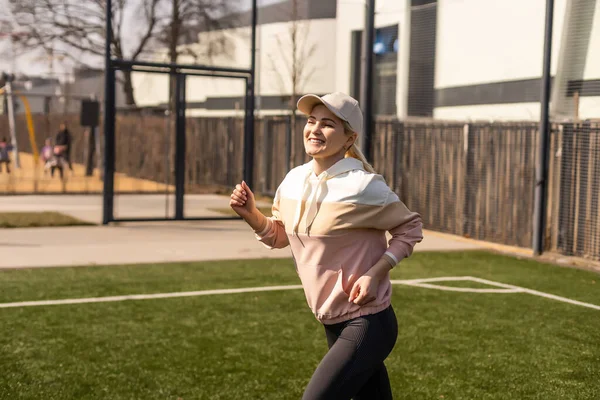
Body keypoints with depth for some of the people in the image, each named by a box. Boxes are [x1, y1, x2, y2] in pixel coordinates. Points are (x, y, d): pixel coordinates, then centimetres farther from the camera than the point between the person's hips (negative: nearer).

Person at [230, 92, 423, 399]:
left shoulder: (364, 187, -18)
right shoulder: (293, 181, 1)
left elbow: (409, 228, -6)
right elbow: (279, 236, 15)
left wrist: (375, 273, -17)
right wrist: (252, 215, -4)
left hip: (368, 325, -7)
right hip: (333, 325, 7)